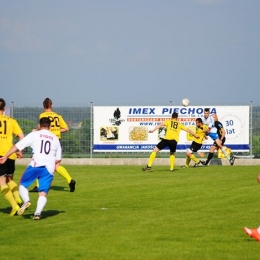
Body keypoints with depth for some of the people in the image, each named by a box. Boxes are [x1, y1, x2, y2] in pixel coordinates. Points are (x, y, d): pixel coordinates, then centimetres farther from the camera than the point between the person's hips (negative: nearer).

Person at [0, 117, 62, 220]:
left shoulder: (34, 135, 9)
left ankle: (26, 201, -12)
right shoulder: (55, 139, 19)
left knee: (23, 184, 14)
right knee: (43, 193, 1)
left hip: (36, 164, -2)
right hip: (49, 168, 2)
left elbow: (18, 145, 4)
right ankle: (38, 212, -20)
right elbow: (58, 159, 21)